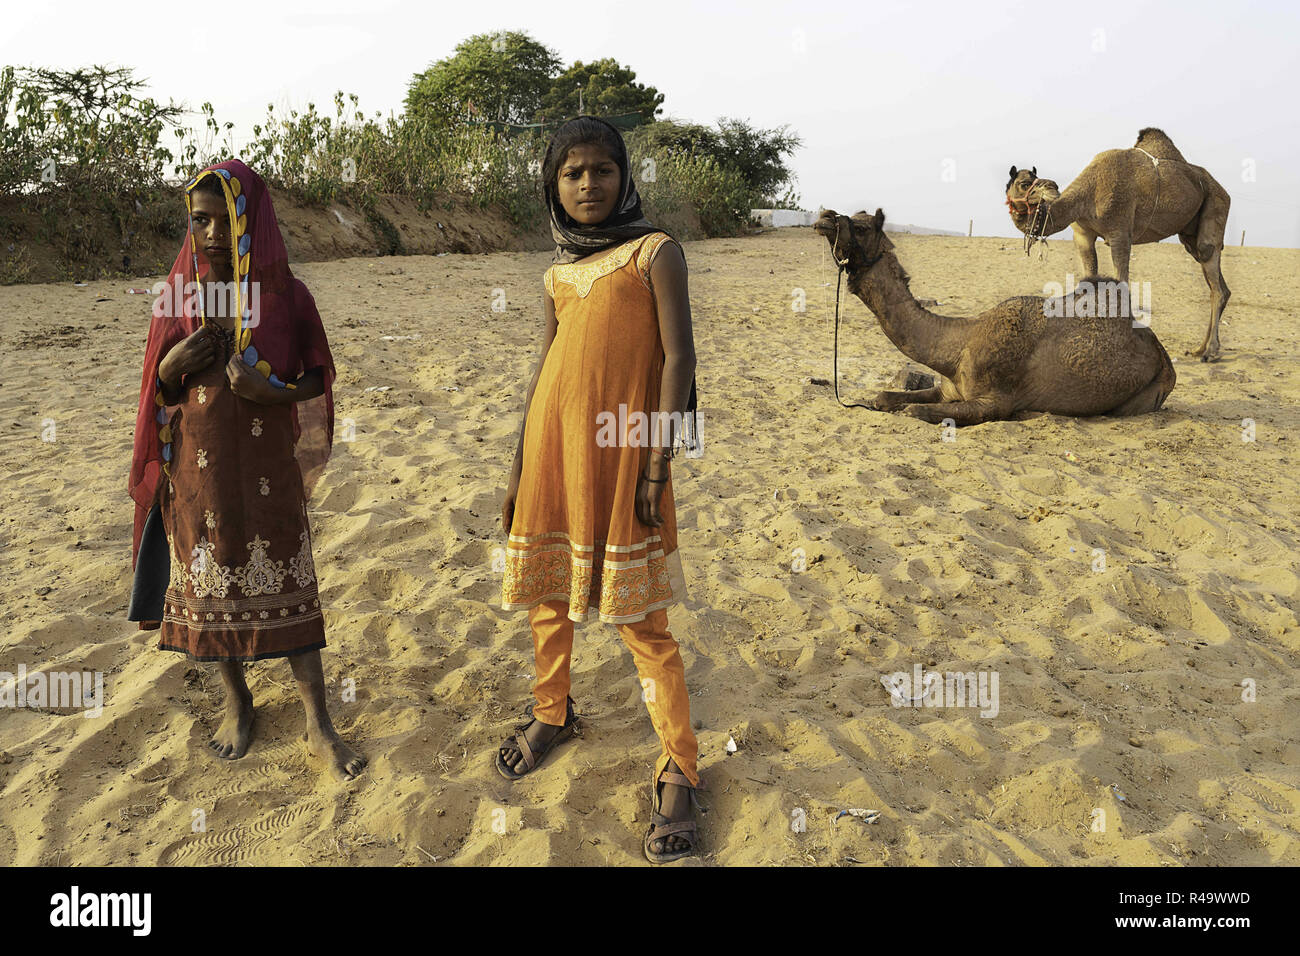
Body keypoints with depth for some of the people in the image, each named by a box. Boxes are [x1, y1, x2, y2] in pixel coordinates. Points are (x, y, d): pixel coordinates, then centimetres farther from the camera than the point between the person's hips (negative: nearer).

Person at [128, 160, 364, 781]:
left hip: (268, 467, -2)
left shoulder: (287, 296, -4)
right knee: (212, 585, 9)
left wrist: (274, 391, -18)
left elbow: (318, 377, 3)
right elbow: (157, 387, 7)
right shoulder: (178, 295, 0)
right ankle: (237, 702, 31)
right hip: (198, 468, 2)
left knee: (286, 585, 0)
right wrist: (173, 365, -16)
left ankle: (318, 725, 9)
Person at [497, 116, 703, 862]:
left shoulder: (655, 252, 0)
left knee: (640, 618, -4)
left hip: (619, 451, -5)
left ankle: (679, 771, 7)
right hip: (552, 444, 6)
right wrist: (519, 471, 16)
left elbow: (678, 358, -7)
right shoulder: (560, 273, 15)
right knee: (547, 598, 14)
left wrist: (658, 464, -13)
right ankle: (553, 714, 38)